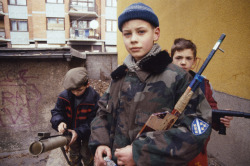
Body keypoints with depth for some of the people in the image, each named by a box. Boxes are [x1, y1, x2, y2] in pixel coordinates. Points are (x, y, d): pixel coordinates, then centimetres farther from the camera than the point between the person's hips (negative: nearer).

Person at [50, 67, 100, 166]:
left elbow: (93, 121, -23)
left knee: (87, 156, 14)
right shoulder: (64, 96, -18)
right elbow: (56, 111, -8)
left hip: (87, 133, -3)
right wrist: (59, 122, -30)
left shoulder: (93, 98, -28)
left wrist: (79, 132, -33)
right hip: (71, 132, 3)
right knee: (74, 156, 21)